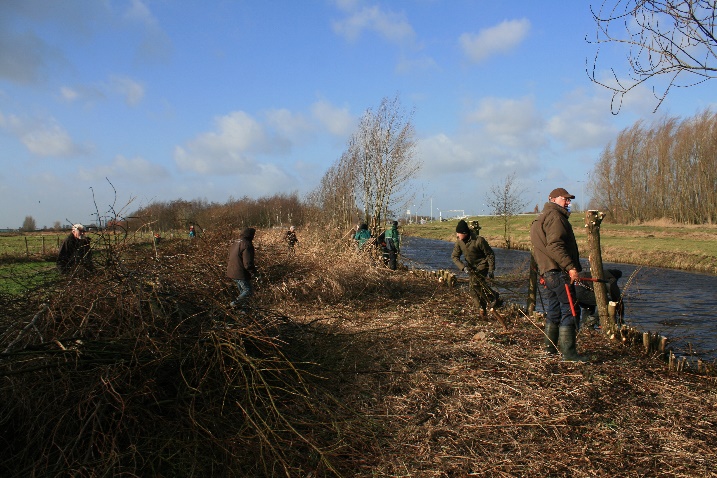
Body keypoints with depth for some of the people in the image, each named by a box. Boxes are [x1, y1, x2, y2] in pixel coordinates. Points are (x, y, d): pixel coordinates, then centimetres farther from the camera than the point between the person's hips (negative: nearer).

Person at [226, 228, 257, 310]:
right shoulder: (247, 245, -19)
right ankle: (235, 303, -9)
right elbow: (248, 263, -23)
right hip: (241, 274, -9)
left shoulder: (235, 244, 12)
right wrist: (254, 270, -7)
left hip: (231, 273, 9)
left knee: (242, 291, 20)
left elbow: (228, 259, 20)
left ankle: (243, 308, 23)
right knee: (248, 291, 1)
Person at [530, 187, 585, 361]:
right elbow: (554, 246, -23)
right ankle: (568, 352, -7)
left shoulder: (540, 219, 23)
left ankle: (550, 347, 24)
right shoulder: (555, 217, -10)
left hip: (547, 273, 11)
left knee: (554, 310, 17)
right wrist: (571, 267, -24)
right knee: (570, 310, -8)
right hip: (559, 272, -11)